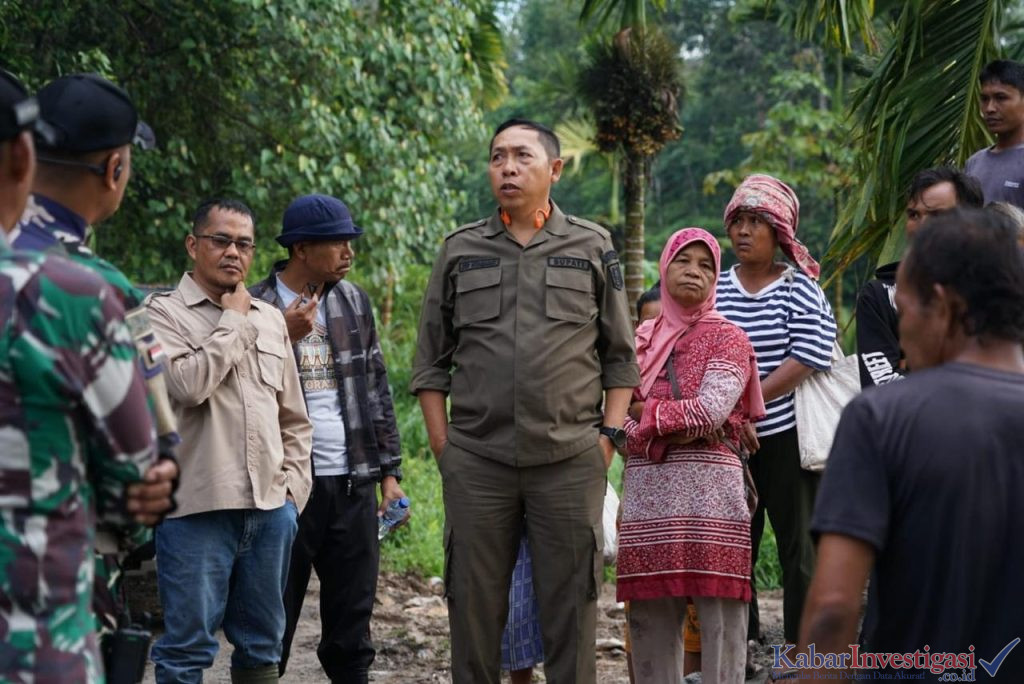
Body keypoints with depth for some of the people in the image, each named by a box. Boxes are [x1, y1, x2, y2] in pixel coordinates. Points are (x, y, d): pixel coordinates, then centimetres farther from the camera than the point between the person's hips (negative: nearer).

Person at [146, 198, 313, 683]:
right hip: (198, 508, -6)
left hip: (271, 508, 6)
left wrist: (294, 484, 10)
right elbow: (189, 384, -20)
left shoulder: (271, 319, 16)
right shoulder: (164, 312, -2)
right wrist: (234, 320, -8)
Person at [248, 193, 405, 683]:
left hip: (353, 483, 4)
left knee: (352, 617, 8)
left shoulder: (353, 301, 11)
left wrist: (389, 469, 12)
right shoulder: (256, 307, -4)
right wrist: (283, 338, -17)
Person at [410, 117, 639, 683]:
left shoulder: (592, 248, 8)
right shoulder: (460, 250, 10)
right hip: (476, 462, 1)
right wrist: (441, 445, 3)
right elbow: (430, 361, 12)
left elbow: (621, 357, 10)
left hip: (570, 461, -1)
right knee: (474, 605, 3)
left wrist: (608, 435, 0)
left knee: (570, 605, 1)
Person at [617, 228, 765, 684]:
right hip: (646, 490, 4)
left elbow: (711, 410, -10)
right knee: (649, 616, 6)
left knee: (717, 610, -5)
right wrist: (680, 426, -10)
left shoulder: (727, 338, 4)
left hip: (707, 489, -4)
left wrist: (647, 414, -1)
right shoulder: (642, 339, 15)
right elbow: (618, 415, 5)